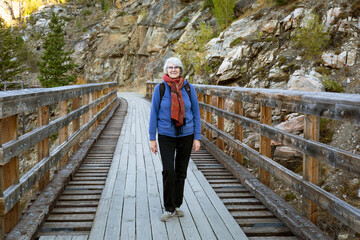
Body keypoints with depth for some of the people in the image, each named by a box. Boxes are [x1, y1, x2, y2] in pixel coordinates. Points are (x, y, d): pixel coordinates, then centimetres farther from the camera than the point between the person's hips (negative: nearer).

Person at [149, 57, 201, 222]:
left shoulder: (189, 88, -1)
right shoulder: (160, 88, -4)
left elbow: (196, 113, 3)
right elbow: (154, 114, 0)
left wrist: (197, 138, -1)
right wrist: (152, 139, -2)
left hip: (186, 135, 2)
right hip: (166, 136, -2)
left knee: (181, 172, 10)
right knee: (168, 172, -11)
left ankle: (177, 205, 26)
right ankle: (169, 208, 5)